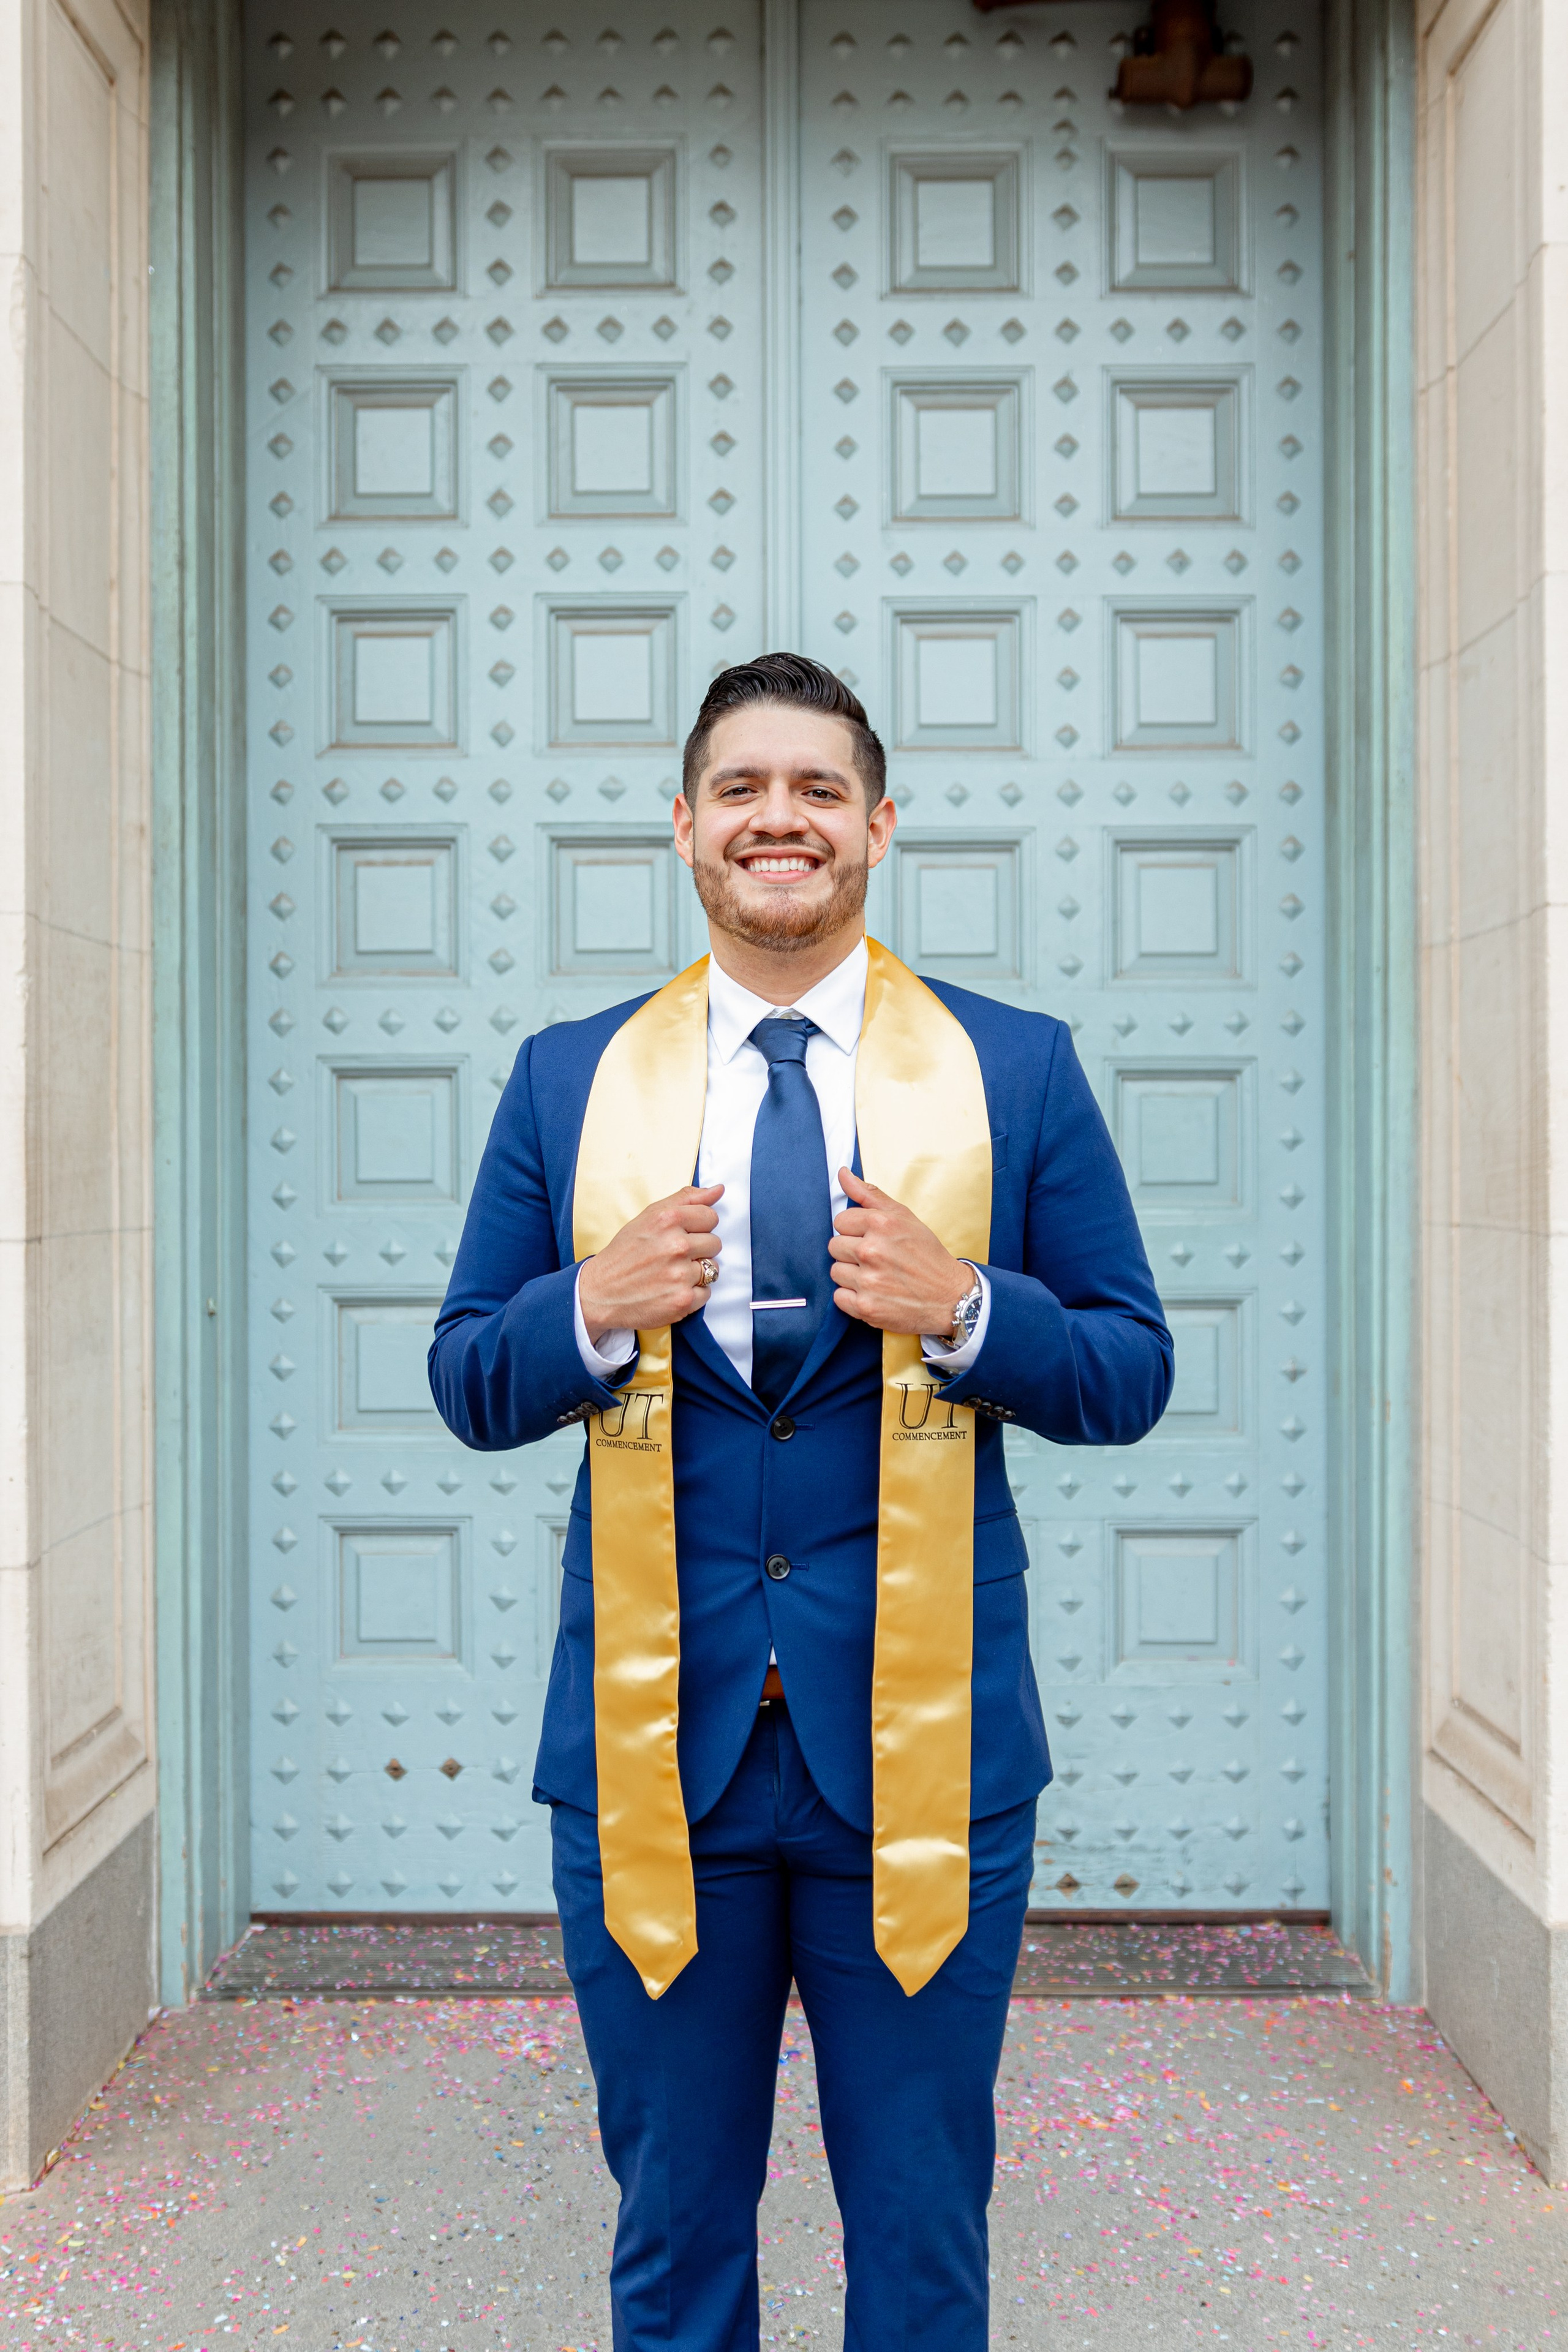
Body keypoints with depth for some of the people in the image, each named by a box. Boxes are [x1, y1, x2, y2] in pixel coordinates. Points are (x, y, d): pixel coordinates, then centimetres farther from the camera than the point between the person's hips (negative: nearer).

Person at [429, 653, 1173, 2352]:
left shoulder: (1017, 1068, 2)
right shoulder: (567, 1079, 5)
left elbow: (1132, 1377, 2)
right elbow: (466, 1386, 7)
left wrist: (962, 1309, -16)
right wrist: (591, 1313, -13)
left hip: (919, 1742, -1)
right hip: (653, 1734, 1)